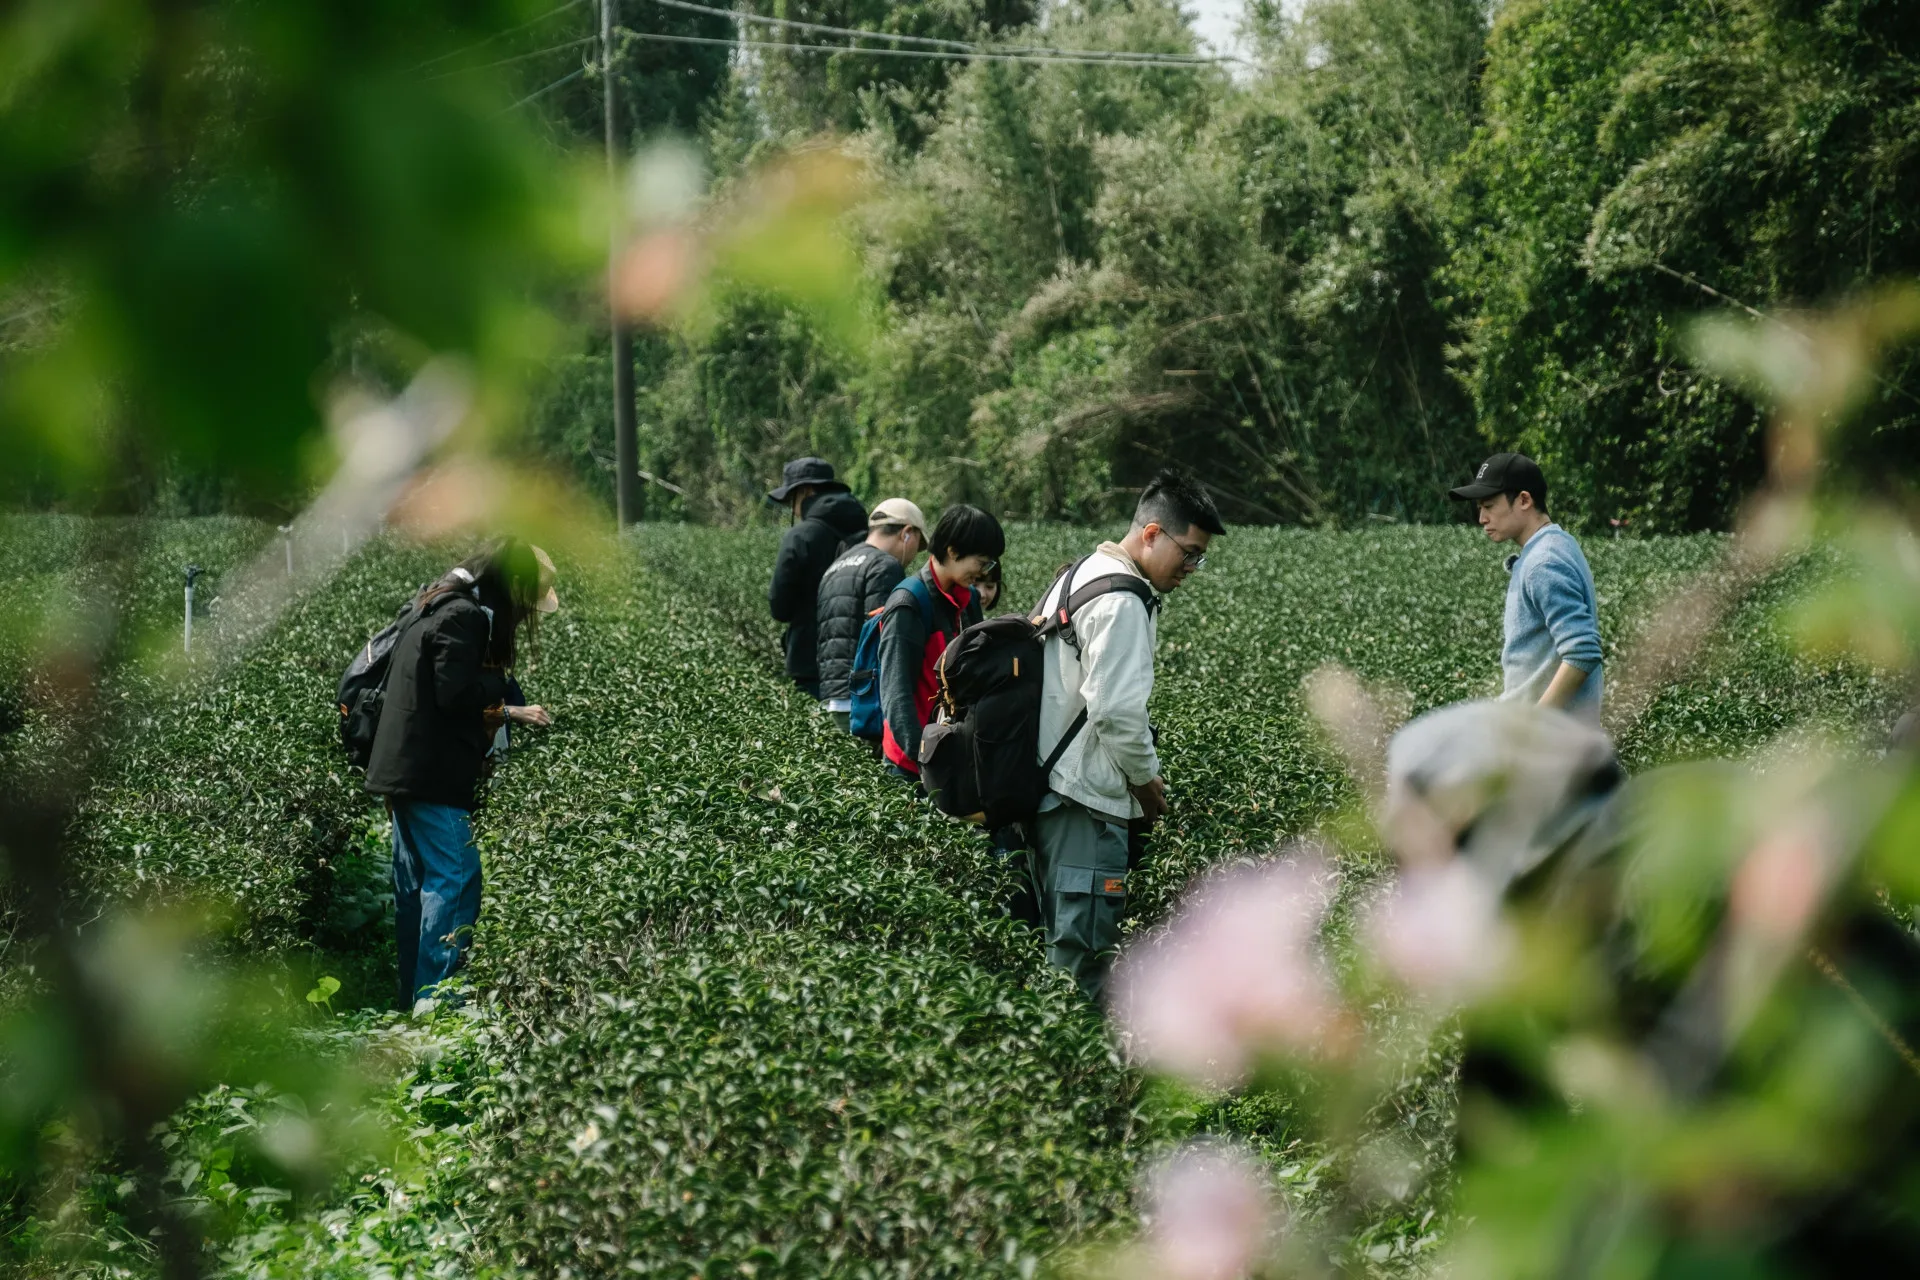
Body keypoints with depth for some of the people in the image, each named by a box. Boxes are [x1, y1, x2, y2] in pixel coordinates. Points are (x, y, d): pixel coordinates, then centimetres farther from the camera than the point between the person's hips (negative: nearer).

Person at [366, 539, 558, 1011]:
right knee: (454, 881, -9)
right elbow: (455, 694, -22)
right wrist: (498, 679, -5)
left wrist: (508, 712, 22)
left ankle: (413, 999, 17)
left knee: (415, 885, 13)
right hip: (434, 776, -11)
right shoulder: (464, 617, -13)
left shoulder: (437, 610, 19)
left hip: (403, 771, 11)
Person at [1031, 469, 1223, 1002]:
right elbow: (1116, 709, -22)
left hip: (1050, 786, 11)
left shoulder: (1079, 575, 15)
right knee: (1082, 950, -7)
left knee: (1058, 932, 15)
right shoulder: (1122, 602, -18)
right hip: (1088, 797, -11)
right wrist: (1146, 777, -6)